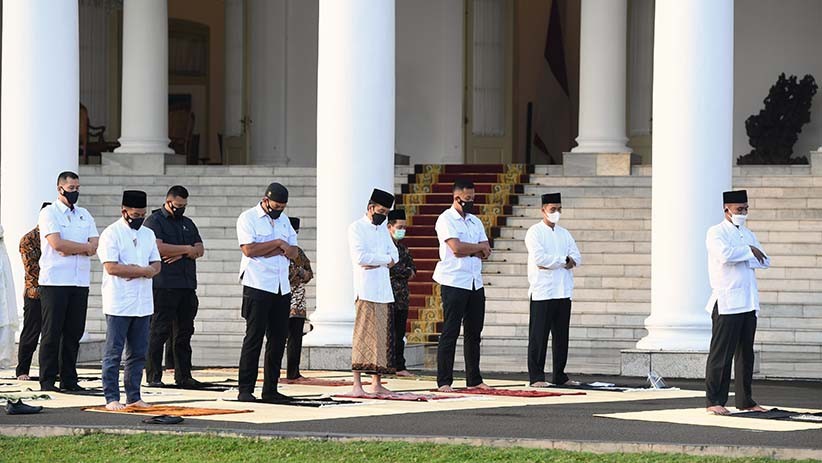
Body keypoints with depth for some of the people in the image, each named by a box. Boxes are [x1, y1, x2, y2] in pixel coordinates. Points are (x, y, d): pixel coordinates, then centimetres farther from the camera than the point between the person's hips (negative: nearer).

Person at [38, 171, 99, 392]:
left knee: (74, 332, 4)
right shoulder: (49, 213, -1)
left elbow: (94, 246, 5)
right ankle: (47, 380, -2)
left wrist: (70, 249, -12)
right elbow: (56, 243, -15)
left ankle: (69, 379, 8)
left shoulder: (84, 215, 16)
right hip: (54, 281, -5)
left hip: (80, 282, 5)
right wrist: (85, 247, -4)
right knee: (52, 332, -5)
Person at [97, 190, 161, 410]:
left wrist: (134, 272, -9)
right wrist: (143, 271, -11)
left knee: (139, 354, 8)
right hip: (118, 305, -6)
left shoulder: (148, 234, 15)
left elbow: (156, 265, 11)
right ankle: (112, 398, -1)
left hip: (143, 304, 6)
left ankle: (134, 397, 14)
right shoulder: (111, 234, -6)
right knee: (113, 353, -3)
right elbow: (111, 267, -16)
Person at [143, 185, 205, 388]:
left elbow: (199, 249, 11)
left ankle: (183, 376, 12)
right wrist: (187, 249, -7)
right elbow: (158, 247, -16)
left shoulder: (187, 223, 21)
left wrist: (180, 254, -9)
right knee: (159, 332, -6)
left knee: (184, 332, 8)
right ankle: (153, 376, -3)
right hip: (164, 286, -7)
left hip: (187, 286, 7)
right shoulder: (154, 221, 0)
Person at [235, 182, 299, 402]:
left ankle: (270, 390, 10)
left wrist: (266, 251, -8)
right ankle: (245, 389, -5)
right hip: (257, 287, -6)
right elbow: (249, 249, -16)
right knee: (254, 338, -7)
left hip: (282, 289, 7)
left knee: (278, 339, 5)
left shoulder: (284, 220, 18)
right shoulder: (248, 218, -2)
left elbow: (293, 252, 8)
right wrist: (278, 244, -8)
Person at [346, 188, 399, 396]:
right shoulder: (356, 228, -3)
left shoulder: (383, 228, 20)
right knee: (363, 336, -12)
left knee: (382, 336, 5)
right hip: (365, 290, -7)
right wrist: (385, 259, -4)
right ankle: (357, 385, -13)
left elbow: (394, 255, 12)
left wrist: (376, 262, -7)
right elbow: (360, 257, -15)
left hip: (384, 290, 7)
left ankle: (377, 383, 9)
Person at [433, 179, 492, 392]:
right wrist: (478, 248, -2)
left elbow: (486, 252, 8)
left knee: (474, 333, 9)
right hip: (454, 284, -7)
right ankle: (444, 381, -6)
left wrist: (467, 250, -10)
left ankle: (474, 379, 14)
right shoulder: (446, 220, -5)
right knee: (450, 332, -7)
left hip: (475, 283, 7)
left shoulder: (475, 221, 18)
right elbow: (456, 248, -18)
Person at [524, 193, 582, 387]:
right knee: (539, 336, -5)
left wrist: (552, 263, -9)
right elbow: (539, 258, -15)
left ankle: (560, 376, 14)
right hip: (542, 292, -6)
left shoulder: (564, 234, 17)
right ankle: (536, 377, -4)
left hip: (563, 292, 6)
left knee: (561, 336, 8)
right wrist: (564, 260, -6)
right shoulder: (534, 232, -2)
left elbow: (576, 258, 8)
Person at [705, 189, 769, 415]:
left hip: (749, 303, 7)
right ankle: (714, 401, -5)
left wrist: (739, 256, -7)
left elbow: (764, 261, 10)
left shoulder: (748, 235, 20)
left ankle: (745, 401, 15)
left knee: (746, 353, 10)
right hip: (726, 302, -7)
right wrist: (749, 252, -8)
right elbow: (725, 254, -23)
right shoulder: (716, 233, -3)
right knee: (721, 353, -7)